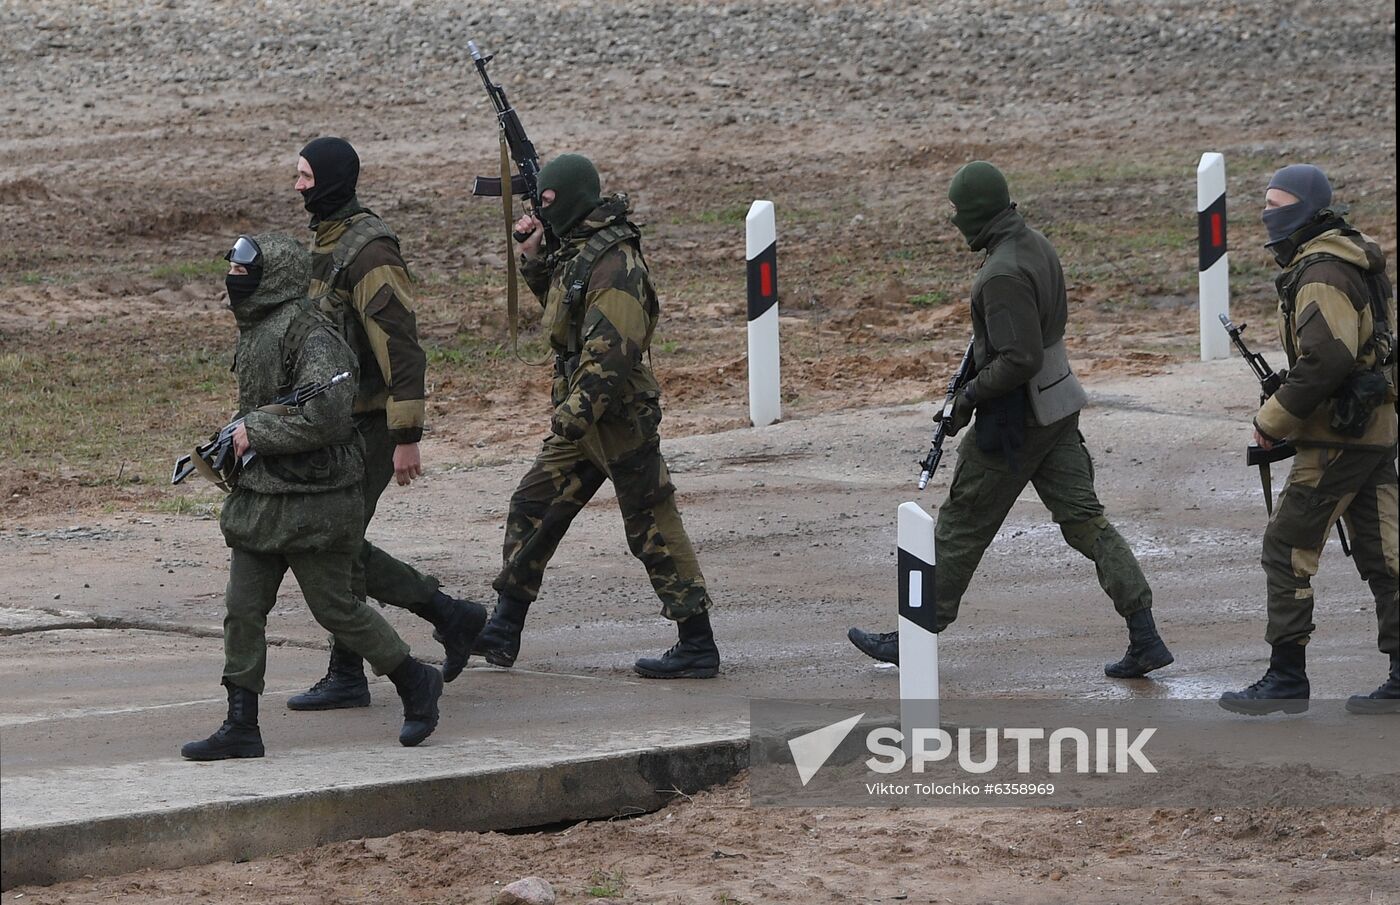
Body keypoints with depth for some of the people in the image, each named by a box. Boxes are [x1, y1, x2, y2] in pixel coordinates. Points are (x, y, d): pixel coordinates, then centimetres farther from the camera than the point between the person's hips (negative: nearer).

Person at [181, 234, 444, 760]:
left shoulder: (309, 335, -17)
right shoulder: (254, 331, 12)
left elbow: (326, 416, -25)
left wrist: (256, 434, -18)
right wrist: (233, 439, 7)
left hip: (313, 501, -9)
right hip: (260, 497, 9)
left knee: (334, 607, 0)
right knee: (242, 609, 3)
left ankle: (415, 682, 20)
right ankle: (241, 728, 7)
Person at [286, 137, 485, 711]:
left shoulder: (370, 253, -18)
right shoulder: (326, 243, 13)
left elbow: (401, 348, -21)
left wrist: (407, 438, -23)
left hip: (367, 426, -10)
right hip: (337, 422, 10)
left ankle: (346, 678, 5)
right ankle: (452, 618, 17)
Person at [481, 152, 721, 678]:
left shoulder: (614, 264, -20)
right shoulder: (578, 250, 10)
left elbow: (612, 354, -26)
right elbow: (556, 300, 29)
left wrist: (574, 414, -28)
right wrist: (535, 259, 13)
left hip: (619, 417, -10)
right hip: (584, 415, 10)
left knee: (653, 529, -5)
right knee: (532, 507, 12)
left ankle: (698, 648, 1)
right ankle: (503, 631, 19)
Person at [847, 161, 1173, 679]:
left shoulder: (1003, 275, -24)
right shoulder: (1037, 246, 7)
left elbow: (1020, 360, -28)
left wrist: (969, 397, -14)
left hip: (1015, 417, -9)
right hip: (1057, 408, 9)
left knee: (962, 526, 5)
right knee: (1084, 520, 7)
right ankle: (1145, 639, 0)